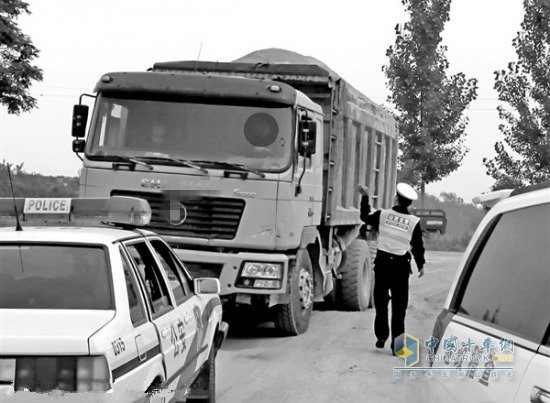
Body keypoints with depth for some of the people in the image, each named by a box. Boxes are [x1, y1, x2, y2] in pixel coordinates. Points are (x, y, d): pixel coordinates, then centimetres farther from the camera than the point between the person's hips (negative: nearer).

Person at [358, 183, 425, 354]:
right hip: (401, 266, -1)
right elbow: (418, 246, 2)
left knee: (381, 302, 16)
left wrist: (365, 197, 28)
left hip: (382, 263, 1)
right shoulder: (414, 221, -5)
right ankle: (396, 345, 5)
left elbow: (365, 217, 16)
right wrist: (421, 265, 17)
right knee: (399, 307, 5)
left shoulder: (382, 215, -3)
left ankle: (381, 337, 19)